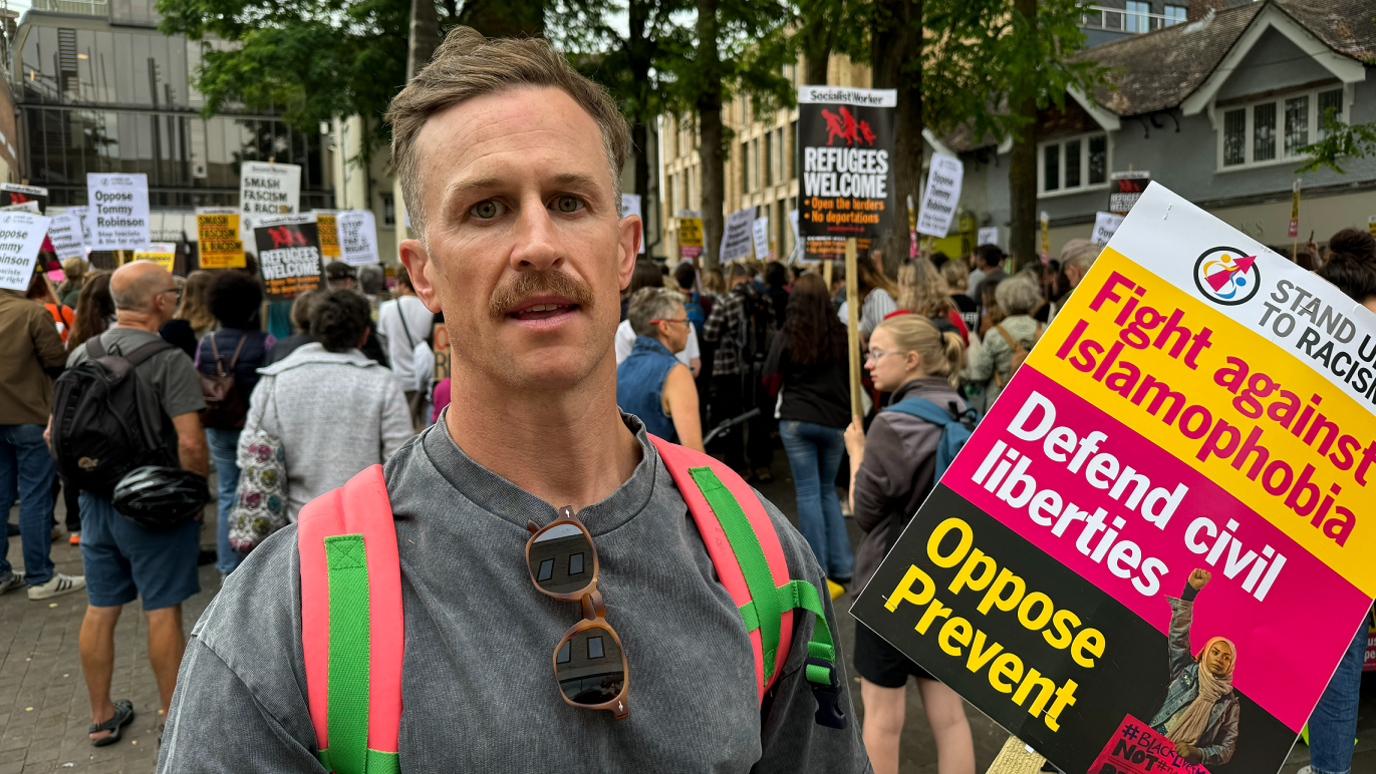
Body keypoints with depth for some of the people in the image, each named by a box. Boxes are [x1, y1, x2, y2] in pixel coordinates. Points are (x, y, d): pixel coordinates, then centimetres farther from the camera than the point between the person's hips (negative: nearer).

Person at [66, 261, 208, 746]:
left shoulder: (81, 355, 4)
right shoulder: (169, 360, -17)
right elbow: (190, 442, -24)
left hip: (96, 501, 6)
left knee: (99, 610, 14)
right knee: (162, 612, 5)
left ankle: (102, 716, 28)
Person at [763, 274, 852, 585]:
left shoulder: (786, 337, -7)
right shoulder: (842, 334, -2)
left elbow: (771, 382, -1)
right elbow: (856, 376, 7)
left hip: (797, 420, -2)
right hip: (835, 421, 2)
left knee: (808, 493, 4)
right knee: (827, 490, 16)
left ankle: (818, 569, 6)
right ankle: (841, 564, 14)